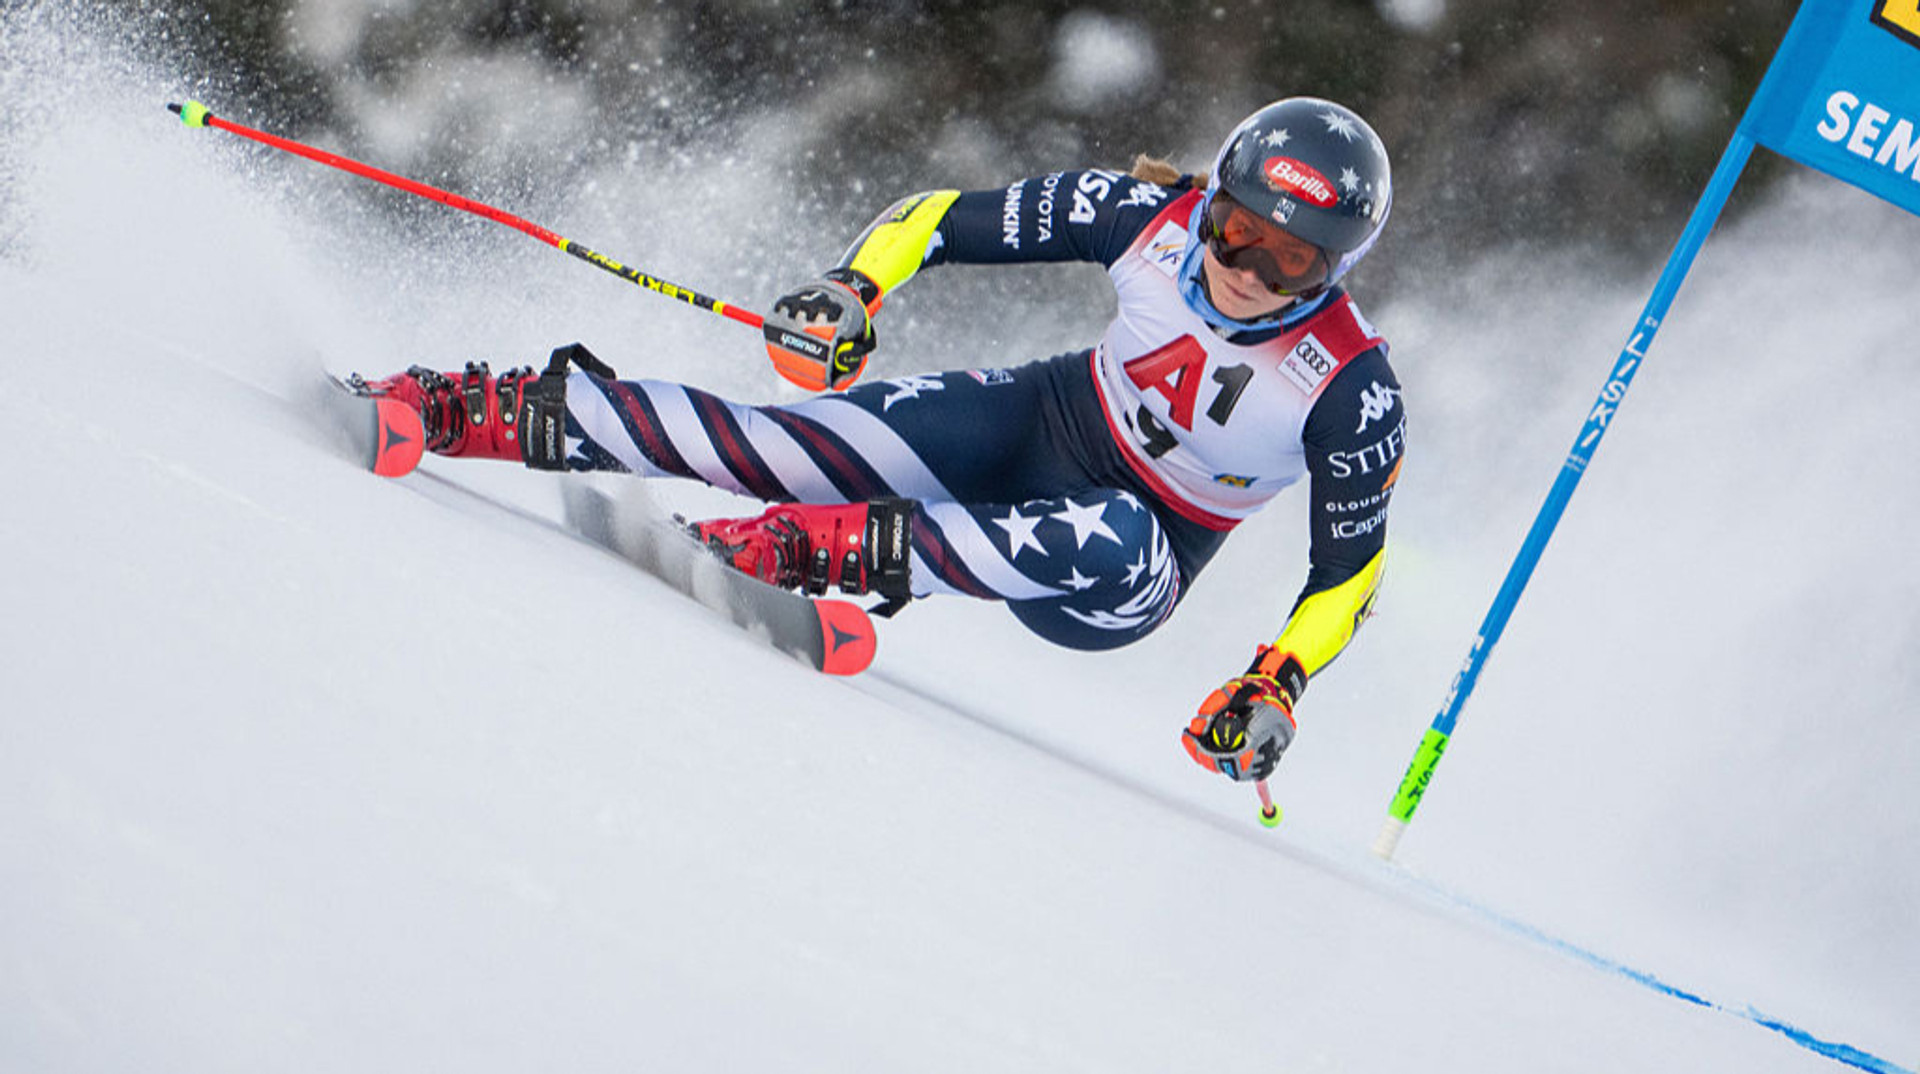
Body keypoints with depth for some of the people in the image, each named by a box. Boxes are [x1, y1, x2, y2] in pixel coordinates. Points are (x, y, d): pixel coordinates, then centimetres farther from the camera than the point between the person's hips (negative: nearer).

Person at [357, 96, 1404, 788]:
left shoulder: (1350, 389, -24)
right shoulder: (1155, 215, -16)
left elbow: (1349, 568, -11)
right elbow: (943, 217, -7)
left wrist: (1274, 686, -23)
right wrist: (848, 289, -23)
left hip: (1131, 582, -2)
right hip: (1041, 422, 3)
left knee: (1104, 541, -41)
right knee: (781, 449, -20)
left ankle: (821, 550, -40)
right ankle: (491, 412, -13)